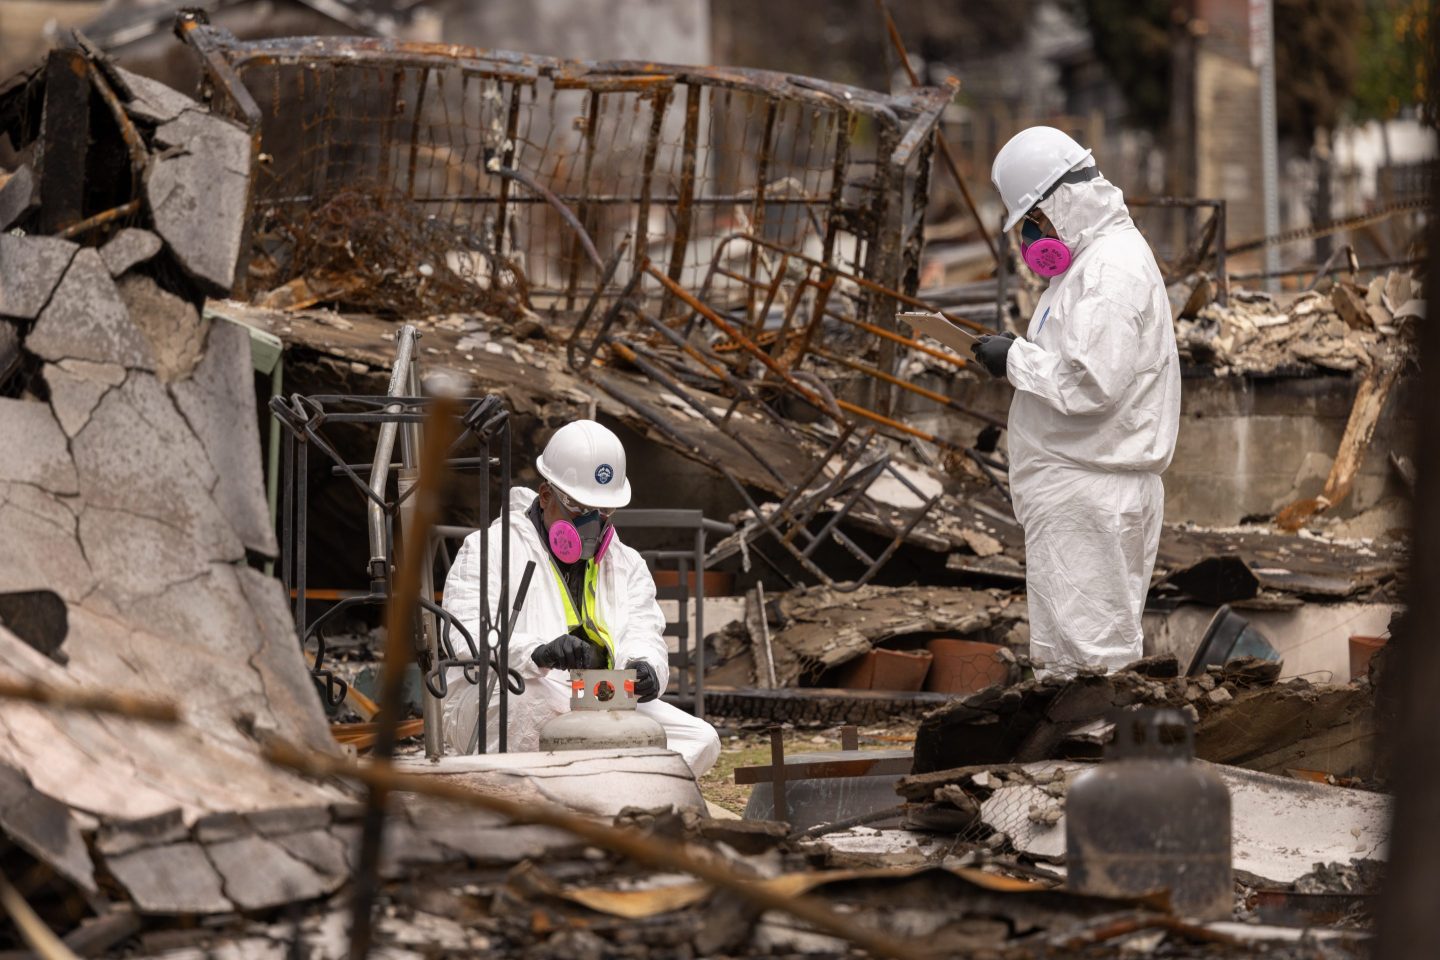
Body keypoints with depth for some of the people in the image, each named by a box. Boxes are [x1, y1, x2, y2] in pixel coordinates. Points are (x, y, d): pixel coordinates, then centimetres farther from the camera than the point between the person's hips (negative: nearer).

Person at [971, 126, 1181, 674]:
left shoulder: (1114, 268, -16)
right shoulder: (1091, 258, 17)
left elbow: (1091, 384, -25)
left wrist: (1016, 361, -14)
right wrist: (1020, 356, 8)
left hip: (1090, 490, -11)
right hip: (1077, 483, 11)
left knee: (1091, 651, -8)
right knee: (1064, 650, 16)